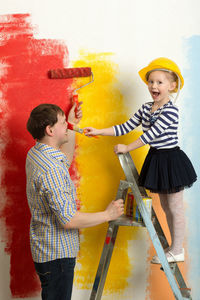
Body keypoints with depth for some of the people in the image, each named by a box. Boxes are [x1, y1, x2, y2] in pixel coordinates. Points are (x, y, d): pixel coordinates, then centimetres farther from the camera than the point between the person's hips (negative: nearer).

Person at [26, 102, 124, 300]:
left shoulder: (35, 154, 4)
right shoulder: (51, 170, -28)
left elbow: (66, 160, 27)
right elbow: (68, 220, -28)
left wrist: (72, 127, 21)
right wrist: (108, 215, -17)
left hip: (45, 248, 10)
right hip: (56, 254, -10)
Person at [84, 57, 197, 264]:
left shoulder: (171, 111, -19)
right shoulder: (146, 108, 5)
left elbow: (150, 134, -23)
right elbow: (126, 127, 5)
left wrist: (127, 148, -18)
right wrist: (98, 132, -3)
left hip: (171, 160, -8)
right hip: (155, 159, 8)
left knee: (175, 208, 2)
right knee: (166, 207, 17)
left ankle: (177, 251, 13)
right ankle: (174, 247, 29)